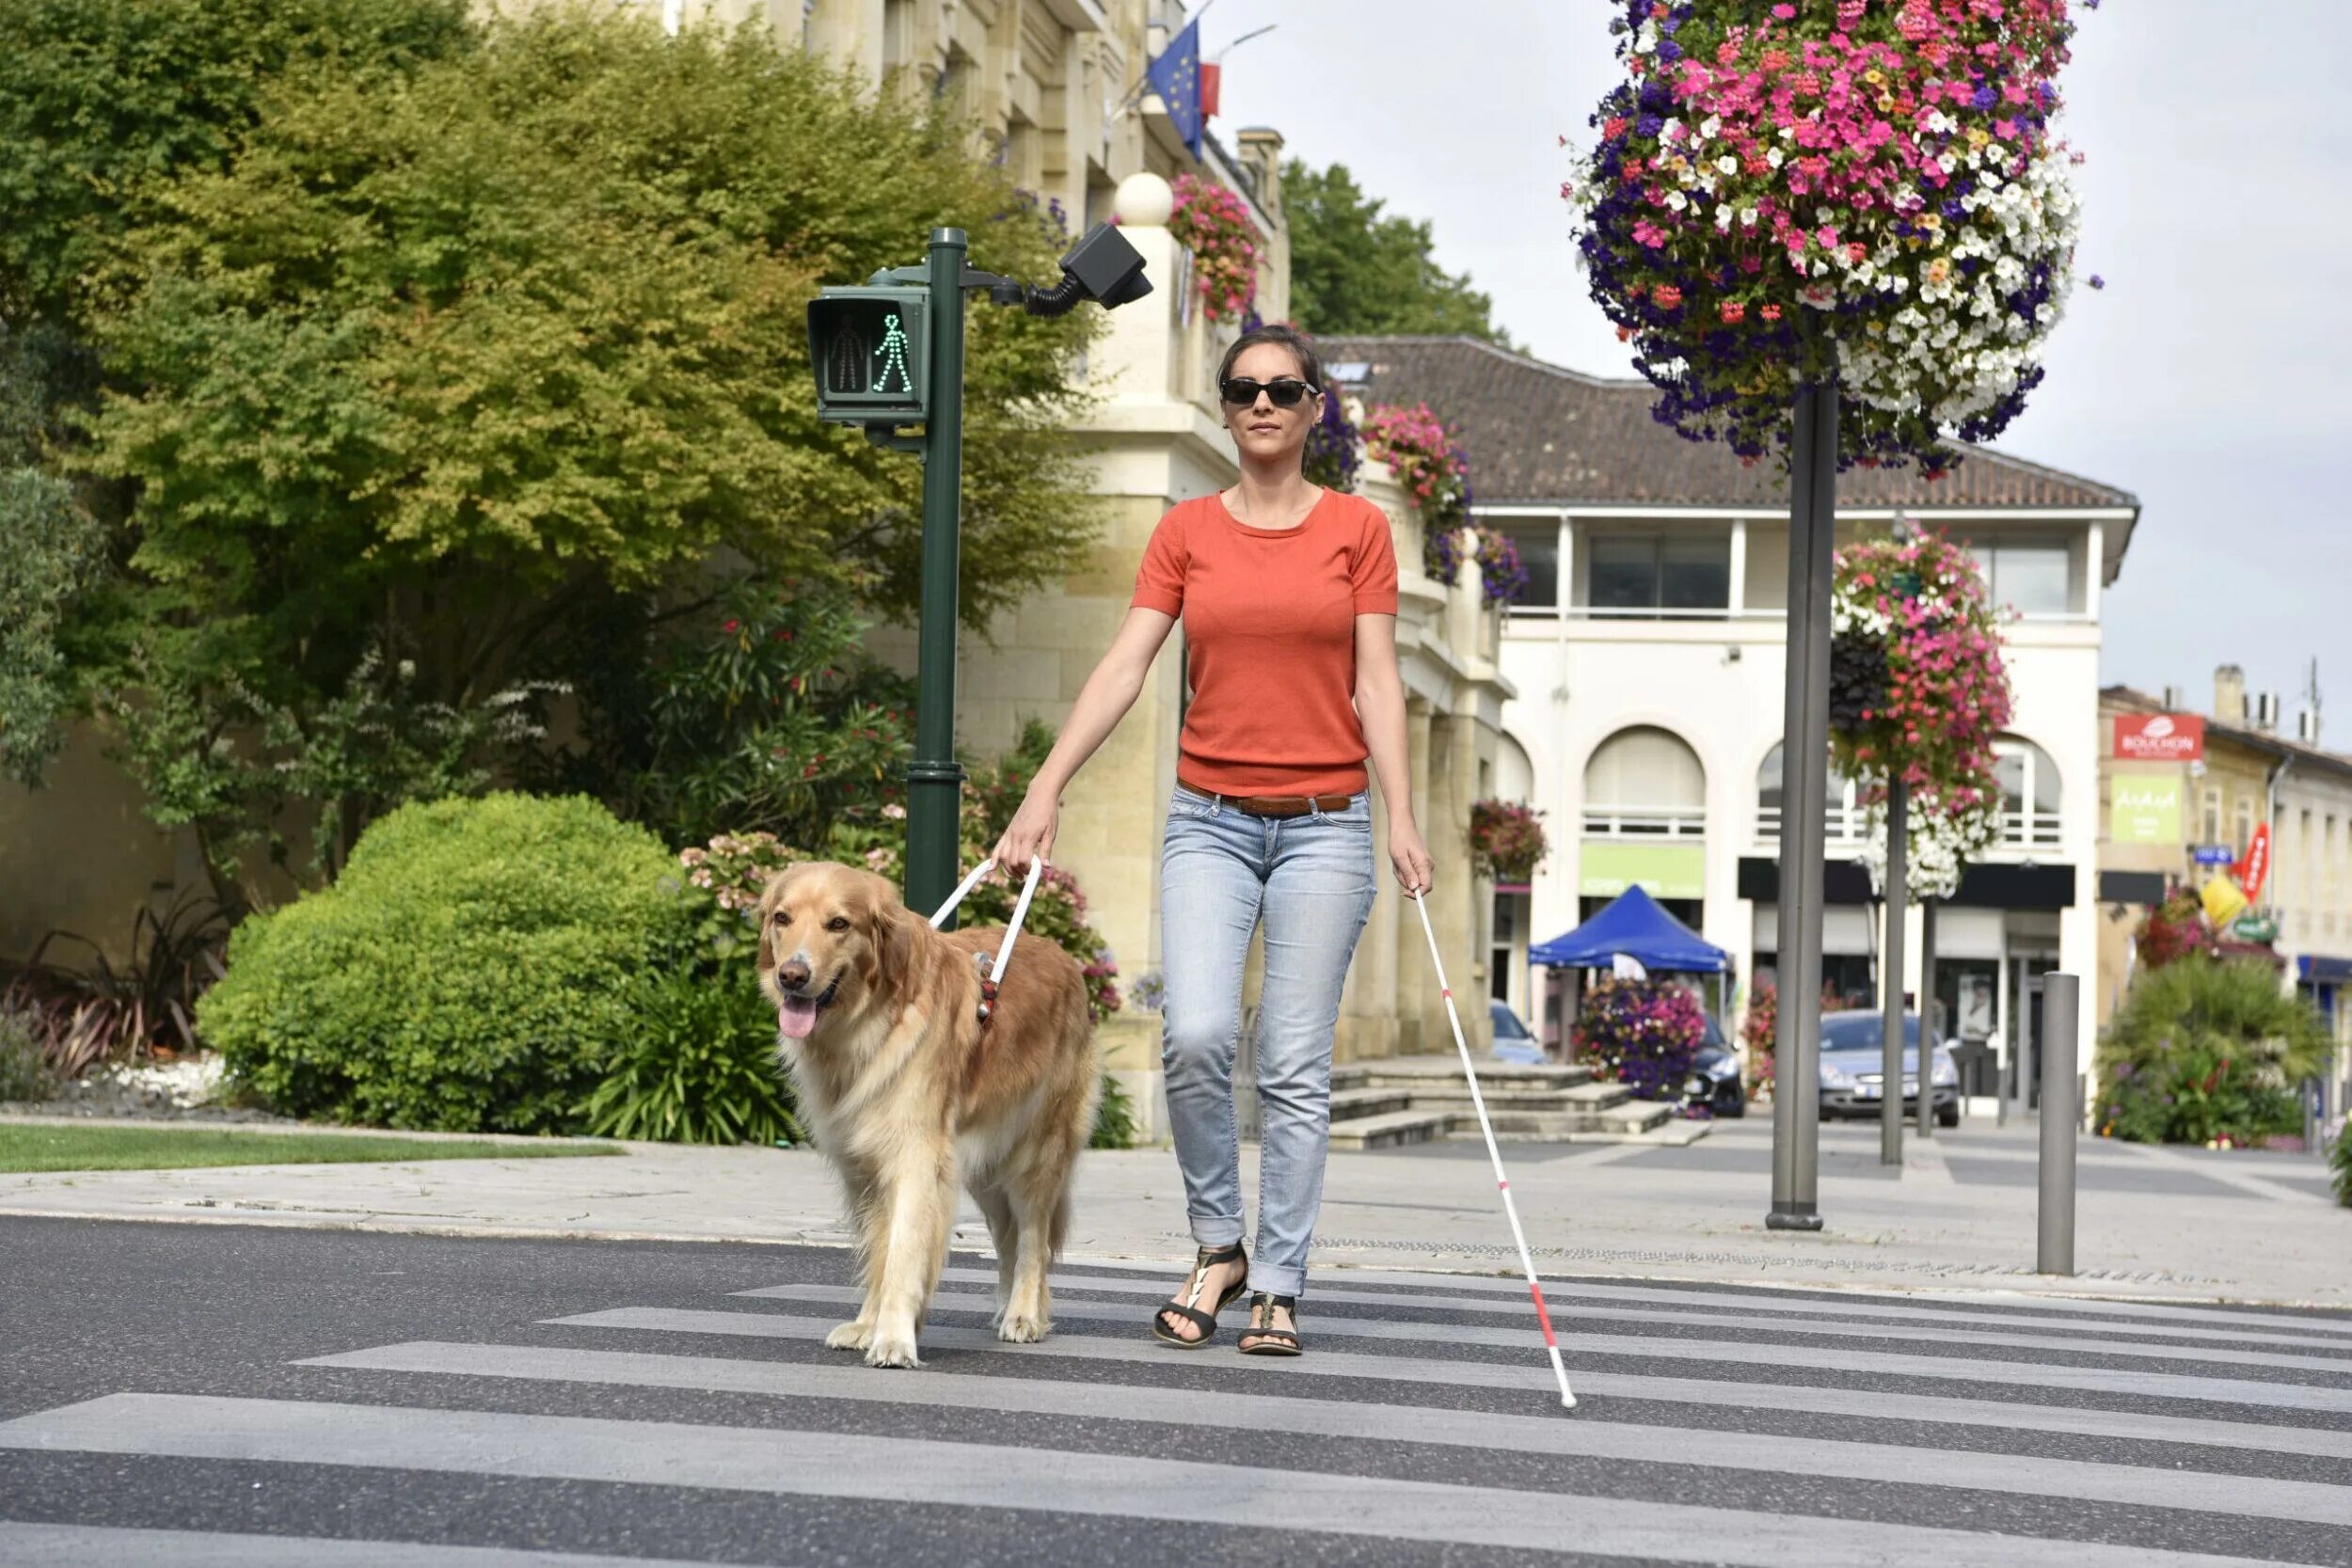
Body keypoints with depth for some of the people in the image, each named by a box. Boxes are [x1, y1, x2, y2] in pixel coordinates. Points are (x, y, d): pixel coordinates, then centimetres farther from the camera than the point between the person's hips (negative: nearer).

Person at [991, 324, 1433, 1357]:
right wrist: (1047, 788, -9)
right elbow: (1123, 667, 1)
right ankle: (1217, 1244, 6)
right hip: (1210, 819, 1)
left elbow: (1376, 683, 0)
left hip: (1324, 824, -1)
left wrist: (1401, 818, -10)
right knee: (1194, 1037, -16)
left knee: (1295, 1066, -2)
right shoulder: (1186, 532, 7)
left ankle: (1277, 1289, 7)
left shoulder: (1357, 528, 5)